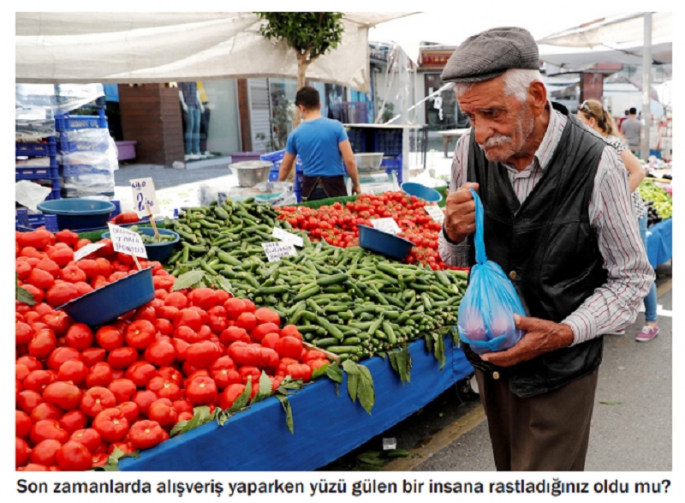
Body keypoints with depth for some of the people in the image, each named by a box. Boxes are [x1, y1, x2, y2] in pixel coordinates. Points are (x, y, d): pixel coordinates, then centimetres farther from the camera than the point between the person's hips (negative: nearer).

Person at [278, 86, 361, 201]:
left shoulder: (296, 133, 2)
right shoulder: (336, 126, -6)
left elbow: (285, 166, 14)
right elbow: (349, 160, -9)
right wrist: (356, 184, 4)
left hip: (311, 188, 3)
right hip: (334, 185, -2)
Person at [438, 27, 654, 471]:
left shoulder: (595, 166, -21)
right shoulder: (471, 151, -8)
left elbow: (632, 279, -10)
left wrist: (564, 333, -24)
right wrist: (455, 234, -18)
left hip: (559, 372, -4)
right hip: (491, 357, 5)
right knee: (508, 468, 24)